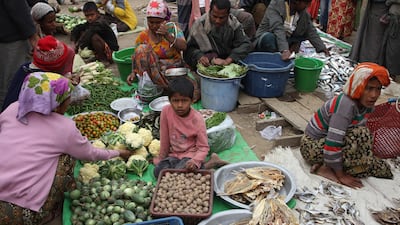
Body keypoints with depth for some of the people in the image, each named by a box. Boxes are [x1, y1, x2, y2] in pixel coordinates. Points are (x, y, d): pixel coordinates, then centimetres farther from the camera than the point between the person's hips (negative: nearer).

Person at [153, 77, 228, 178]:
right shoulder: (166, 111, -13)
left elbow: (203, 147, -15)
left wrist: (195, 161, -33)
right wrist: (162, 157, 8)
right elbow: (164, 136, 0)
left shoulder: (197, 119, -19)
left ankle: (210, 163, -6)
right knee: (158, 171, -17)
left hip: (191, 154, -5)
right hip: (174, 153, 5)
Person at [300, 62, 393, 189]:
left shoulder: (366, 103, -5)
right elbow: (332, 144, -32)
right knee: (361, 135, -30)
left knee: (383, 169, 0)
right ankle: (328, 168, -16)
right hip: (313, 147, -9)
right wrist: (341, 175, -22)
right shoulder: (346, 104, -31)